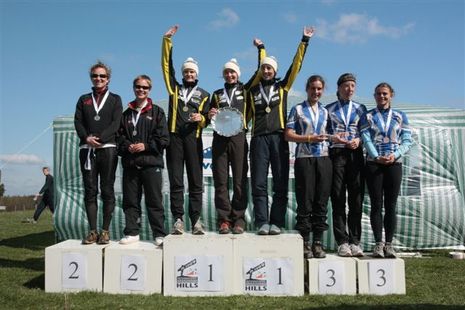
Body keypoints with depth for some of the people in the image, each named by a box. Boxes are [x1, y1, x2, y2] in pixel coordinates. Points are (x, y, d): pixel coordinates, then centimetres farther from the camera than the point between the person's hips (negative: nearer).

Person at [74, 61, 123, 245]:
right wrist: (87, 138, -12)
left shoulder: (115, 99, 11)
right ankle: (92, 231, 6)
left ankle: (105, 231, 3)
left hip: (107, 148, -3)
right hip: (87, 150, 3)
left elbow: (116, 123, -2)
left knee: (107, 190, -2)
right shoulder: (84, 100, 19)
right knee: (90, 191, 2)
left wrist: (100, 139, -16)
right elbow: (78, 122, 8)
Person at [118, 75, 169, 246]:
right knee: (130, 200, 7)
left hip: (151, 163, -3)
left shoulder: (157, 112, 5)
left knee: (154, 201, -1)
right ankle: (132, 232, 19)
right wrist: (127, 146, -6)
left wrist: (146, 146, -11)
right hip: (130, 163, 4)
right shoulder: (127, 114, 15)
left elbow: (164, 138, -1)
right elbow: (119, 136, 14)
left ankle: (159, 234, 7)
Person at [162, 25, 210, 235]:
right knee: (176, 181, 0)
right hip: (174, 137, 0)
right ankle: (178, 220, 4)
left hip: (193, 138, 0)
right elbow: (167, 65, 11)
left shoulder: (203, 95, 16)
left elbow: (207, 118, 10)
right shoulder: (175, 88, 16)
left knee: (196, 181, 0)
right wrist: (167, 40, 8)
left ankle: (196, 220, 4)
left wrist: (201, 118, -13)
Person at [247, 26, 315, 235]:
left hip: (279, 139, 0)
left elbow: (296, 66, 9)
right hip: (259, 139, 1)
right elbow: (247, 115, 17)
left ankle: (276, 222, 4)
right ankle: (262, 223, 0)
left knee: (280, 184, -1)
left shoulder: (282, 87, 15)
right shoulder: (253, 91, 17)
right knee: (259, 184, -4)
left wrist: (304, 42, 6)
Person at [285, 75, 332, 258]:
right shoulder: (297, 109, 6)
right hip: (304, 159, -4)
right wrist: (309, 138, -11)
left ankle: (318, 242, 12)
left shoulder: (325, 112, 18)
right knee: (305, 201, -2)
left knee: (322, 201, 4)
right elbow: (288, 135, -2)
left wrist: (330, 139, 2)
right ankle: (305, 242, 7)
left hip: (324, 158, 4)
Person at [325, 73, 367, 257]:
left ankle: (355, 241, 5)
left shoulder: (360, 108, 18)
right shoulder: (329, 109, 14)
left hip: (355, 153, 2)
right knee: (338, 198, -4)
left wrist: (359, 140, -6)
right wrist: (332, 138, -10)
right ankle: (342, 242, 0)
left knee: (356, 198, -2)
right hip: (336, 153, -1)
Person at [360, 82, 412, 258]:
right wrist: (377, 157, -19)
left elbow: (407, 140, 4)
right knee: (376, 205, -1)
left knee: (391, 205, 3)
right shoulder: (367, 116, 10)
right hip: (374, 164, -1)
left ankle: (389, 244, 10)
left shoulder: (400, 116, 13)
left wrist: (395, 155, -14)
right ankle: (378, 243, 5)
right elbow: (366, 140, -3)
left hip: (394, 163, 1)